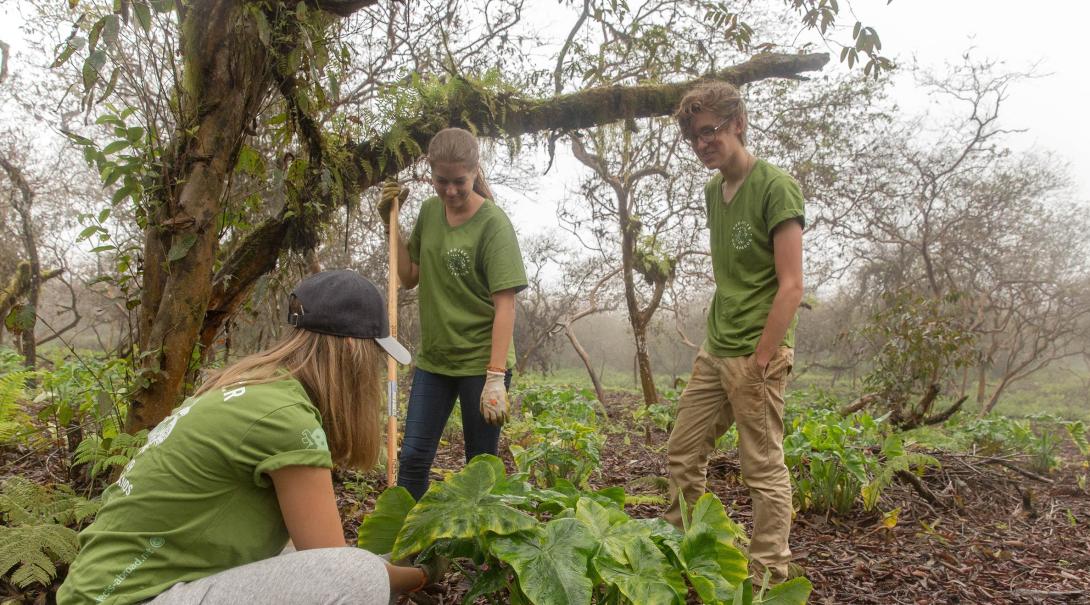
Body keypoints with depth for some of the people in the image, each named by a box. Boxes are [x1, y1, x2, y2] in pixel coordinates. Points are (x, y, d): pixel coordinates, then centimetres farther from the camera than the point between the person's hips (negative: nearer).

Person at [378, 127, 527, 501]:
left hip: (481, 361, -5)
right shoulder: (429, 211, 5)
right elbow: (409, 277, 13)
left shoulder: (493, 224, -13)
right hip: (432, 358, 5)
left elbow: (505, 305, -17)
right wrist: (391, 224, 2)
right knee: (412, 457, 6)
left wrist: (496, 378, -24)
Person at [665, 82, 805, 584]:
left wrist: (760, 362, -17)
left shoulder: (775, 187, -11)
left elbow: (791, 285, -15)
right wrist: (716, 339, 13)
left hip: (756, 354, -8)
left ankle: (768, 578, 15)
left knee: (764, 470, 2)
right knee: (682, 454, 12)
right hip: (715, 352, 8)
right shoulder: (712, 190, 12)